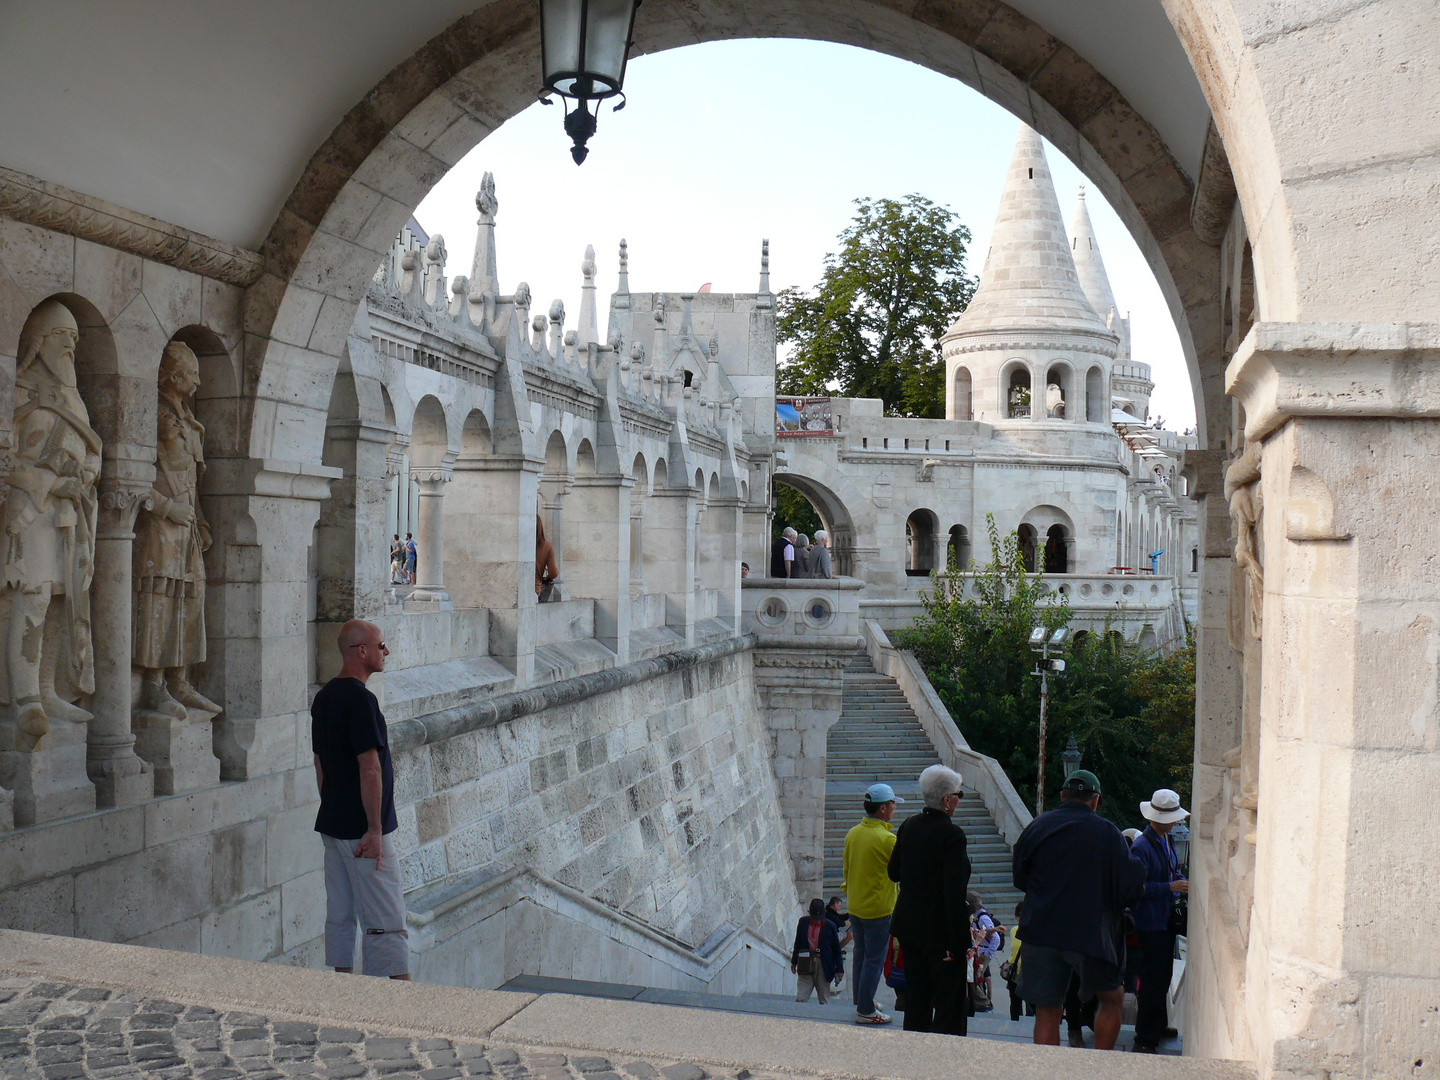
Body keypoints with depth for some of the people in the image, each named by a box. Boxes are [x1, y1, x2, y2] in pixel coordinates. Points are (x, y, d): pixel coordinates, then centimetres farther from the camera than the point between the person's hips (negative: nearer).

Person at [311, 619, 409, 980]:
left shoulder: (324, 697, 11)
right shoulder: (360, 699, -18)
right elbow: (369, 768, -21)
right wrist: (375, 829, -19)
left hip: (332, 824, 9)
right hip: (363, 828, -9)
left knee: (340, 915, 13)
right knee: (386, 921, -5)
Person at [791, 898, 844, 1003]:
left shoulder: (829, 926, -3)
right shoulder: (803, 922, 4)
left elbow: (836, 949, 2)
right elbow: (798, 942, 14)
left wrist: (839, 969, 1)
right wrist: (794, 961, 15)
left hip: (823, 965, -1)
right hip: (806, 964, 2)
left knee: (824, 1000, 4)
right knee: (800, 999, -4)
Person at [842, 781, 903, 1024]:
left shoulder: (853, 834, 2)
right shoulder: (887, 839, -21)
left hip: (855, 906, 8)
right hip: (877, 909, -8)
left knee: (860, 955, 19)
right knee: (874, 960, 1)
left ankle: (860, 1001, 29)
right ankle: (866, 1011, 6)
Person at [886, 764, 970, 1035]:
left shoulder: (909, 827, 3)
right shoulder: (951, 834, -19)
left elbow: (893, 872, 13)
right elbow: (955, 894, -21)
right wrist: (958, 942, -19)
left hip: (909, 928, 7)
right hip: (941, 933, -7)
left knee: (915, 1001, 16)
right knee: (949, 1006, 2)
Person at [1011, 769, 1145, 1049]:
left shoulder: (1037, 826, 3)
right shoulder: (1107, 832, -3)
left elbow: (1019, 877, 10)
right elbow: (1130, 885, -4)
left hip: (1040, 932, 2)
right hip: (1091, 934, -2)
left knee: (1047, 1010, 8)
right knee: (1112, 998, 18)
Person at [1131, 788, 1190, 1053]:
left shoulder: (1167, 841, 12)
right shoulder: (1142, 846, -17)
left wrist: (1183, 884, 4)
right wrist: (1171, 887, -24)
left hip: (1167, 921, 9)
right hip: (1151, 924, -9)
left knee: (1163, 978, 18)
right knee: (1152, 981, -6)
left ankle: (1158, 1028, 31)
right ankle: (1144, 1040, 1)